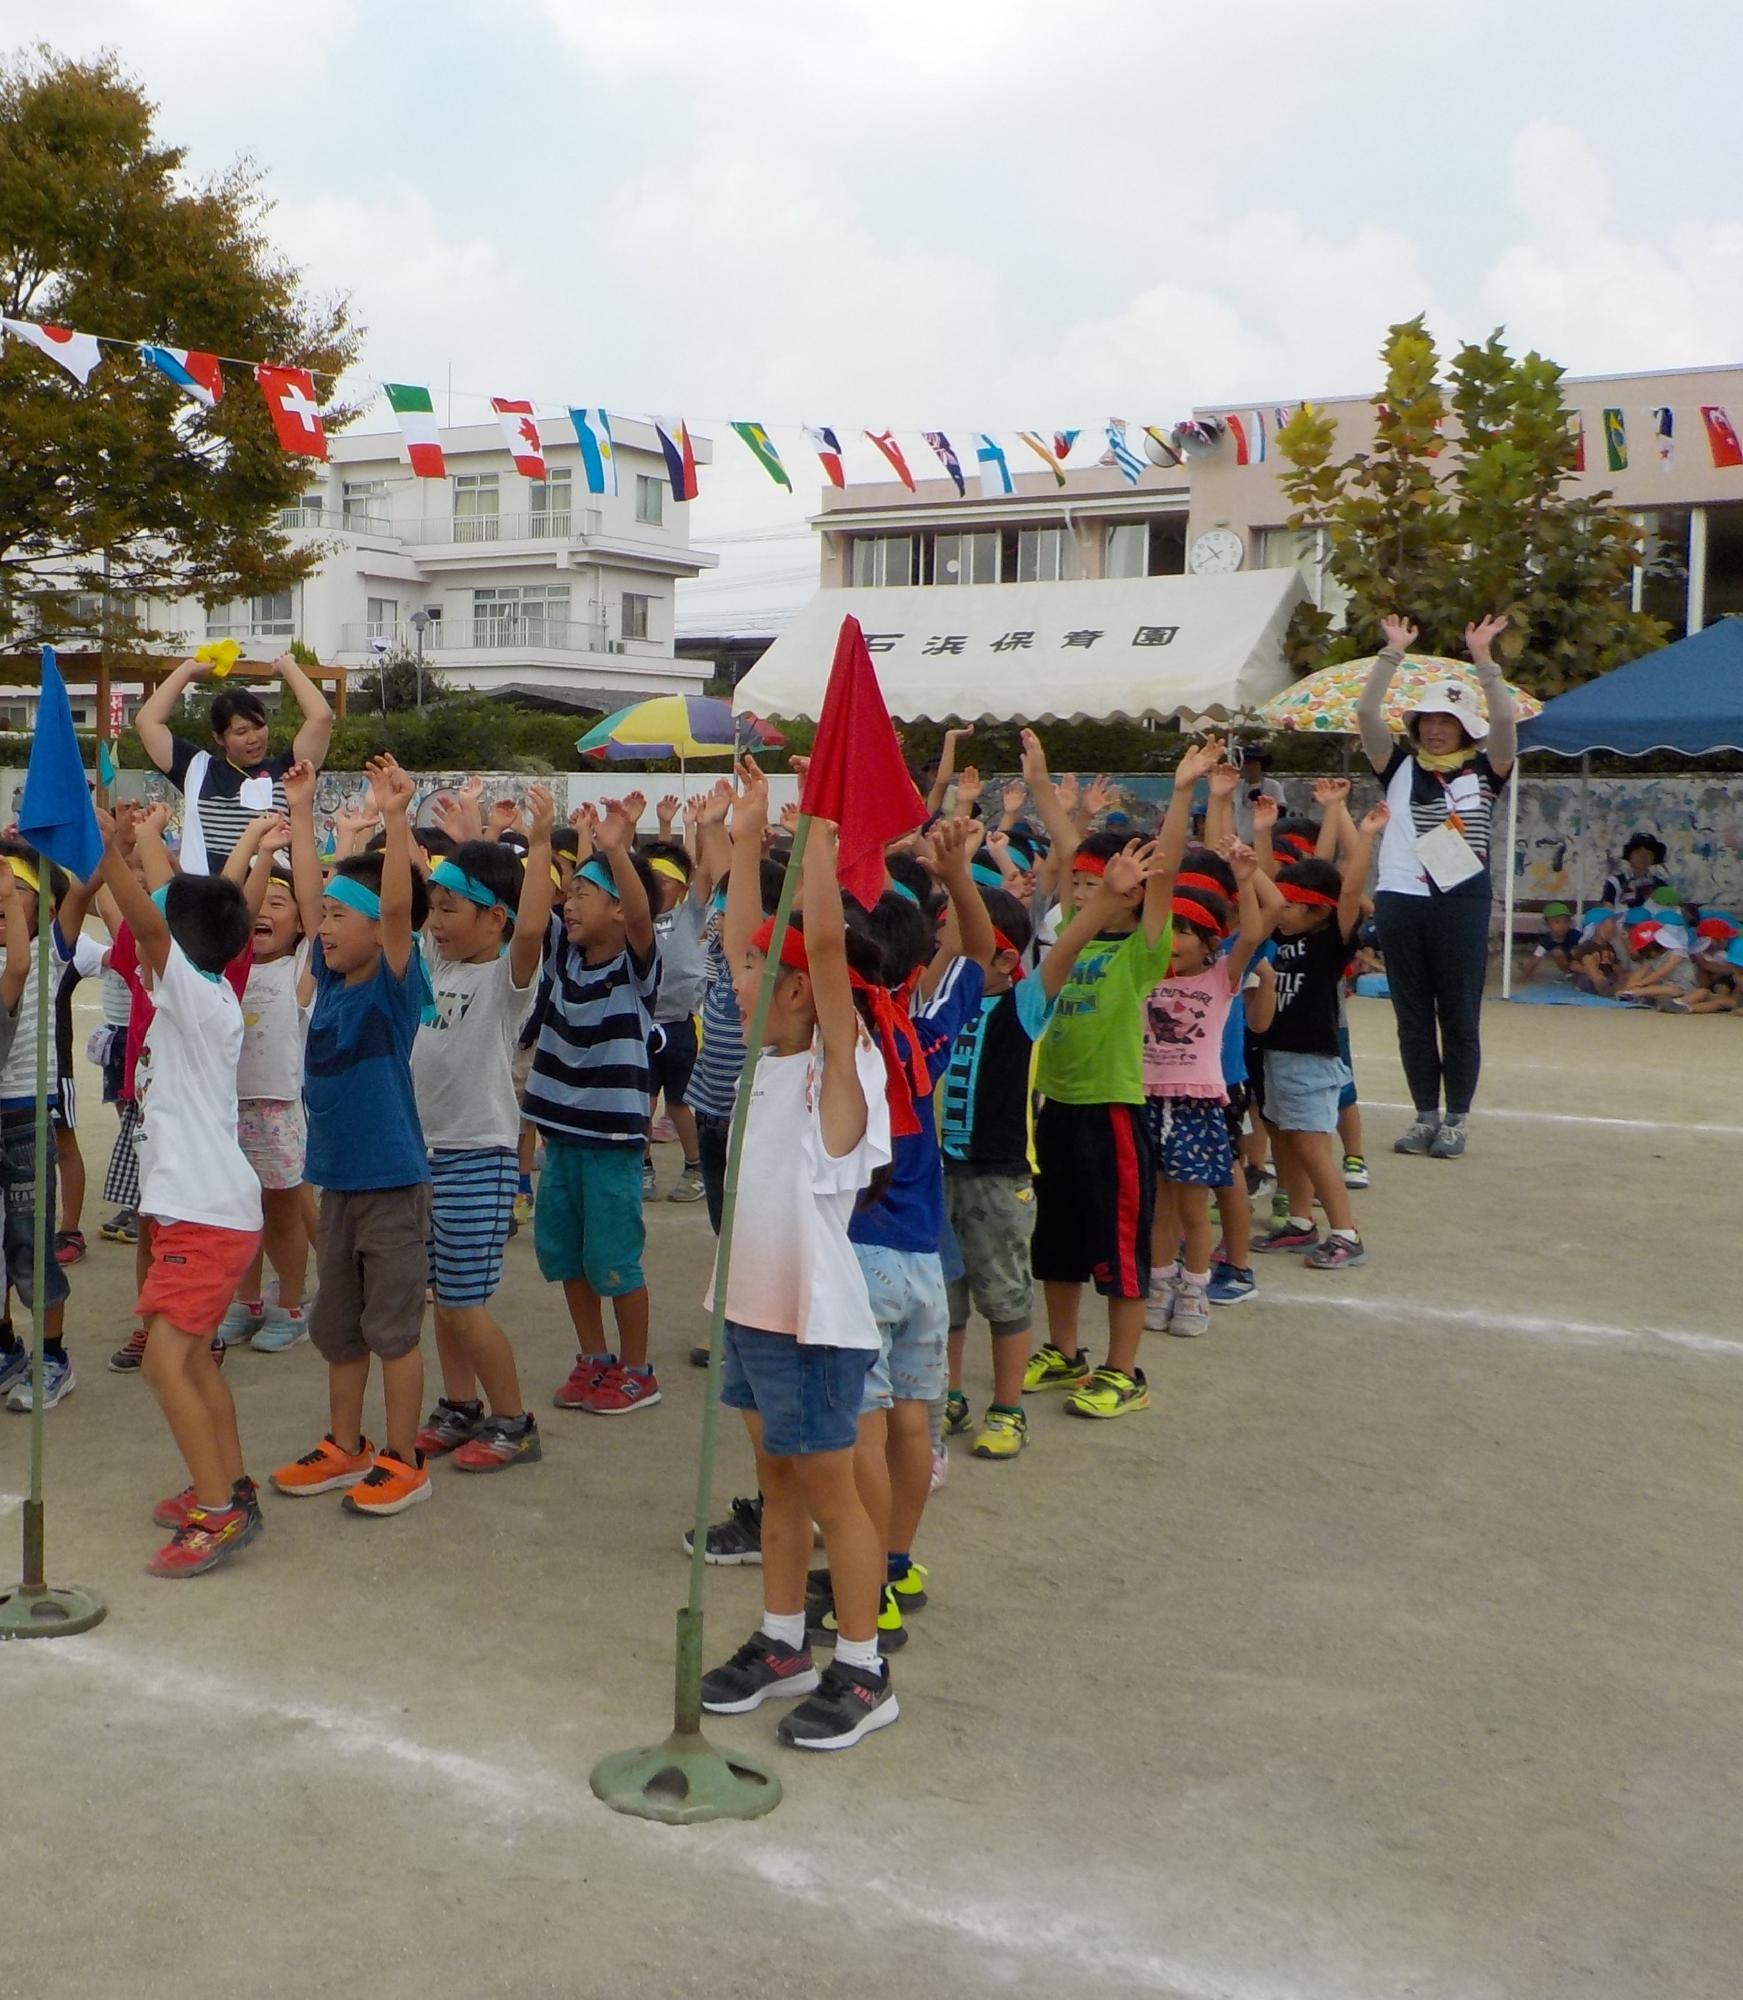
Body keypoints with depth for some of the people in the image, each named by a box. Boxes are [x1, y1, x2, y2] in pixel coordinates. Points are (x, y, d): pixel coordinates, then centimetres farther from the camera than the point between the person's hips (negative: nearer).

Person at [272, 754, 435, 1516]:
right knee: (336, 1325, 16)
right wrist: (301, 809, 10)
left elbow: (399, 908, -28)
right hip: (337, 1179, 7)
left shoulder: (396, 985, -13)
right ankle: (344, 1448, 29)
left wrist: (395, 818, -36)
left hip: (393, 1181, -7)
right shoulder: (331, 977, 4)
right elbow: (308, 890, 10)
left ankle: (403, 1461, 12)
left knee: (393, 1326, 1)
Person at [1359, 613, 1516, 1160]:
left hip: (1460, 903, -2)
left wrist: (1482, 658, -14)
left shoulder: (1483, 772, 5)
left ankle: (1456, 1119, 11)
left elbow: (1504, 721, -11)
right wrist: (1393, 653, -6)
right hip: (1399, 900, 2)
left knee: (1459, 1016, 2)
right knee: (1412, 1015, 8)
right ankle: (1425, 1115, 17)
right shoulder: (1400, 767, 9)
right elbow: (1367, 713, -1)